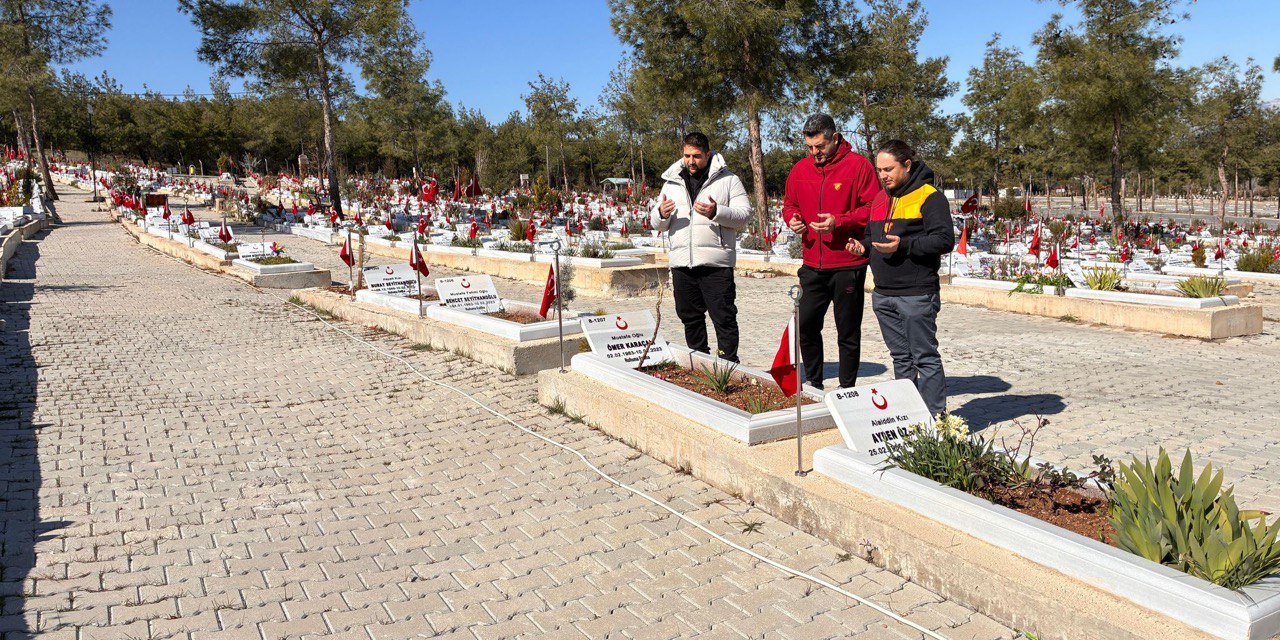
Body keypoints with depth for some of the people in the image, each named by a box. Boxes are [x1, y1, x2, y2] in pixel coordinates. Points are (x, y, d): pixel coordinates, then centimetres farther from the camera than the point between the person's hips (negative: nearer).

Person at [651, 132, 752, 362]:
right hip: (681, 263, 5)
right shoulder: (672, 182, 16)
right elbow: (656, 222, 17)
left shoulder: (727, 179, 3)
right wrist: (662, 214, -7)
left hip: (716, 263, -4)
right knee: (690, 317, 13)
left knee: (724, 317, -4)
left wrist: (716, 212, -21)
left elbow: (745, 214, -4)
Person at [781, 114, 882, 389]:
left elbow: (874, 209, -8)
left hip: (848, 265, -5)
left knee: (848, 332, 5)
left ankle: (847, 390, 17)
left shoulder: (858, 165, -6)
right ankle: (813, 383, 23)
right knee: (805, 325, 7)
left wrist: (839, 221, -19)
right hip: (813, 265, 5)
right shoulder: (800, 169, 10)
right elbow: (789, 204, 21)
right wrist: (791, 219, -1)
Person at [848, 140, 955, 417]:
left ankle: (935, 417, 4)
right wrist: (863, 246, 5)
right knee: (900, 357, 15)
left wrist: (904, 245, -22)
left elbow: (945, 239, -15)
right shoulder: (881, 199, 17)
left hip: (916, 296, -8)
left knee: (925, 358, -3)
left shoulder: (929, 197, -8)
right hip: (883, 295, 8)